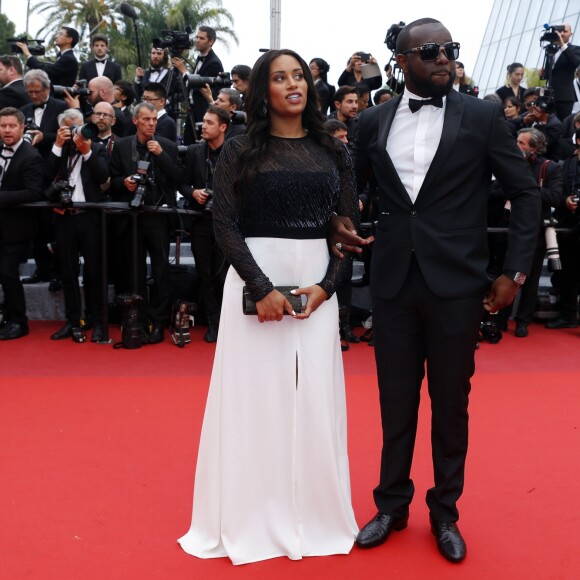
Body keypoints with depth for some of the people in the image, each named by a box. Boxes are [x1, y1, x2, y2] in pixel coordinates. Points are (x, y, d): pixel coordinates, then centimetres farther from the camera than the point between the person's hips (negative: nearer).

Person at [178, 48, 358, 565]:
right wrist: (262, 288, -16)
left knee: (315, 395, 7)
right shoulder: (240, 152, 1)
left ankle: (315, 513, 22)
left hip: (317, 281, 3)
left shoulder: (333, 151, 9)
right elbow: (226, 226, -4)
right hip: (256, 278, -2)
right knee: (256, 392, 3)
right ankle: (254, 517, 17)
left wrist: (325, 285, -8)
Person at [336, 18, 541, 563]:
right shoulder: (374, 121, 6)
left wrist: (515, 270, -4)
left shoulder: (482, 117, -1)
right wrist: (336, 220, -3)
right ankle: (392, 505, 30)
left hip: (456, 284, -2)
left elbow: (526, 193, 2)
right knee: (395, 401, 12)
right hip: (392, 281, 2)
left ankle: (445, 512, 28)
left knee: (451, 404, 9)